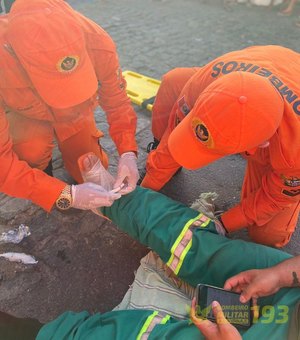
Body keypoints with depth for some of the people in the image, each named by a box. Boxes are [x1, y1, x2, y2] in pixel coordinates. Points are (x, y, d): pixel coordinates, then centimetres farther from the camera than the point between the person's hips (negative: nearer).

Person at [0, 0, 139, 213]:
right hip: (25, 115, -1)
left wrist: (128, 152, -36)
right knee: (32, 150, -32)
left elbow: (117, 102, -21)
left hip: (76, 114, 2)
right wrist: (66, 195, -44)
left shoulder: (98, 44, -37)